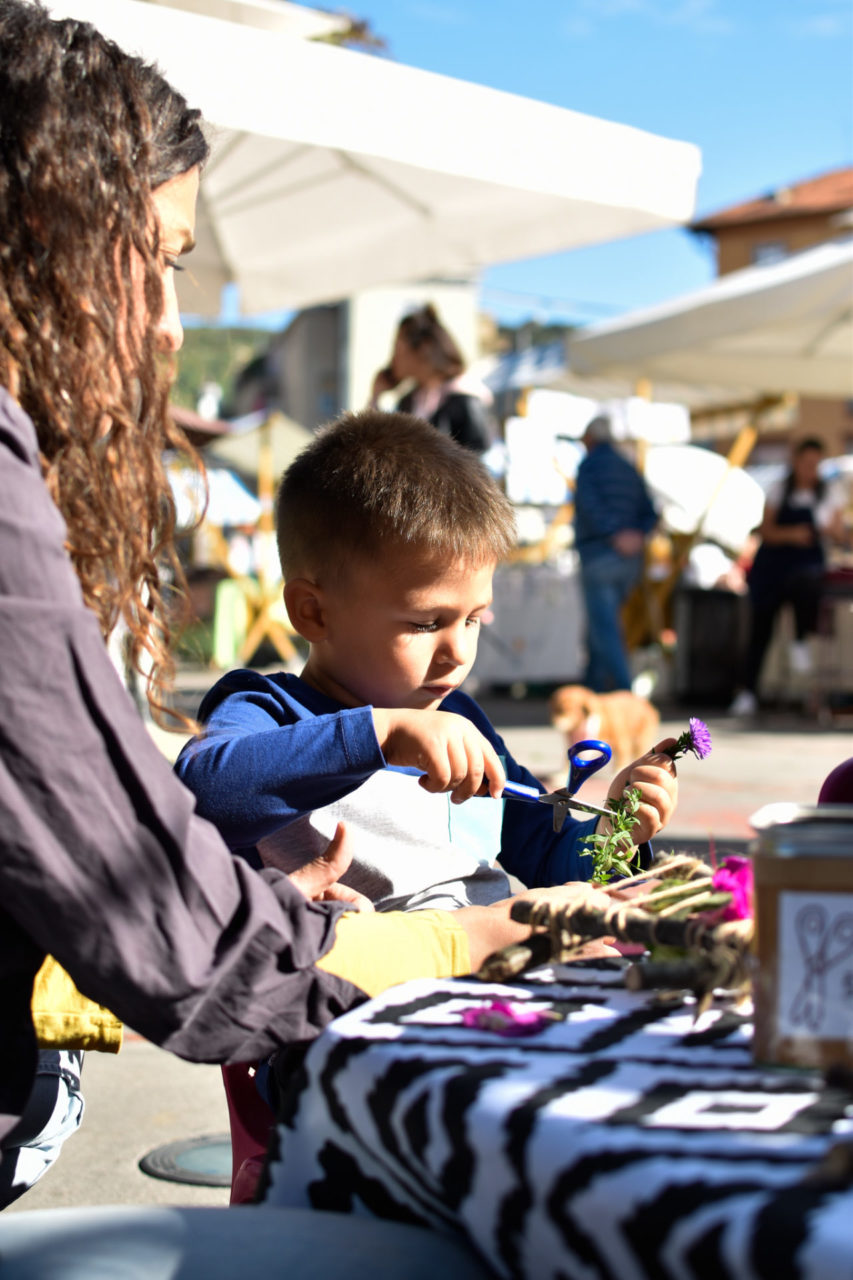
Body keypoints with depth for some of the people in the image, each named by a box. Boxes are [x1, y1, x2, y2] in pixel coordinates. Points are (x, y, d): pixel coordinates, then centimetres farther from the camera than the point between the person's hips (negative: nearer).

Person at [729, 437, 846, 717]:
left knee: (805, 582, -37)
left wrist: (831, 529, -16)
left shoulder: (830, 493, 8)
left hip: (808, 563, -1)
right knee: (760, 628, -7)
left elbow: (840, 534, 8)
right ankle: (747, 692, -1)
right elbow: (766, 530, 0)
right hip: (773, 563, 1)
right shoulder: (779, 490, 6)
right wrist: (791, 533, -19)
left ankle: (801, 643, -12)